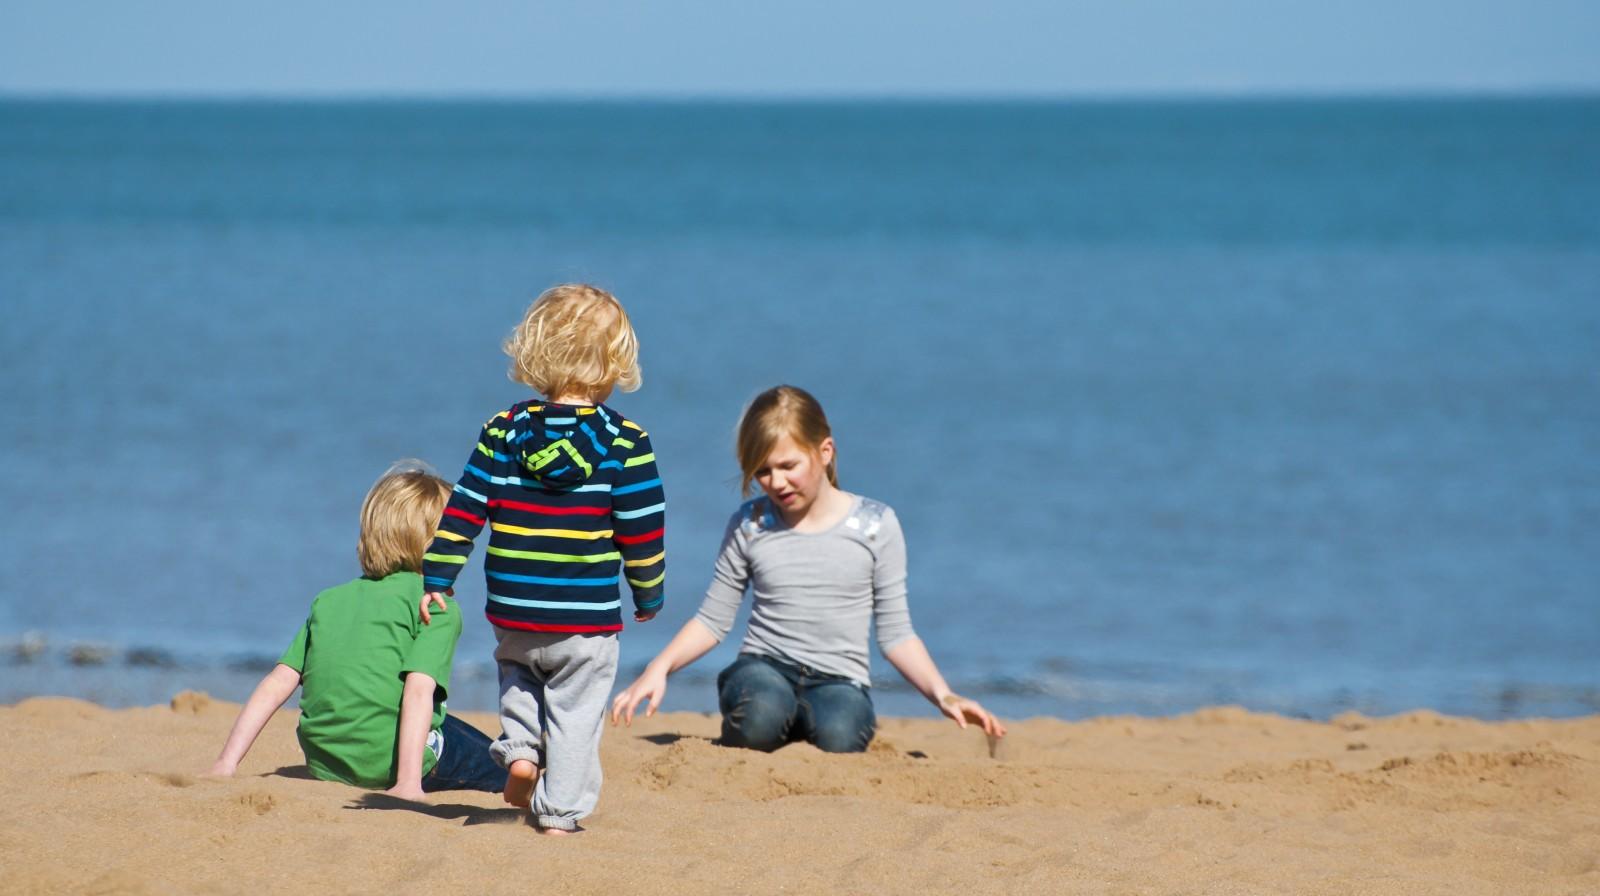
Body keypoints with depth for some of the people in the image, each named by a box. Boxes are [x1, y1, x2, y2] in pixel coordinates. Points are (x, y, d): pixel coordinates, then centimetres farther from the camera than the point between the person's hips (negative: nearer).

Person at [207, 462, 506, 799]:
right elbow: (418, 690, -15)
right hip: (387, 764, -6)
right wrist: (409, 783, -22)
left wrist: (226, 762, 8)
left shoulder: (329, 601, 15)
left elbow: (276, 685, 9)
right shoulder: (439, 608, -2)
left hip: (324, 767, 6)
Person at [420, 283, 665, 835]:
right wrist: (649, 596, 8)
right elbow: (642, 531, -6)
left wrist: (436, 580, 8)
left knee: (518, 672, 30)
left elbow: (462, 513, -1)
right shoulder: (625, 442, -9)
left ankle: (519, 748, 11)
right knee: (575, 713, 8)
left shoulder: (502, 432, -2)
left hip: (512, 616, 3)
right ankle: (559, 811, 7)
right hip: (588, 622, -3)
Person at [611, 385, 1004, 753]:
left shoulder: (874, 525, 2)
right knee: (762, 714, -37)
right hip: (763, 668, 0)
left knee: (839, 736, -36)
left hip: (838, 679, 0)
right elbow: (712, 620, 10)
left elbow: (895, 633, 6)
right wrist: (660, 668, -7)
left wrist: (943, 695, -7)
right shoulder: (749, 525, 5)